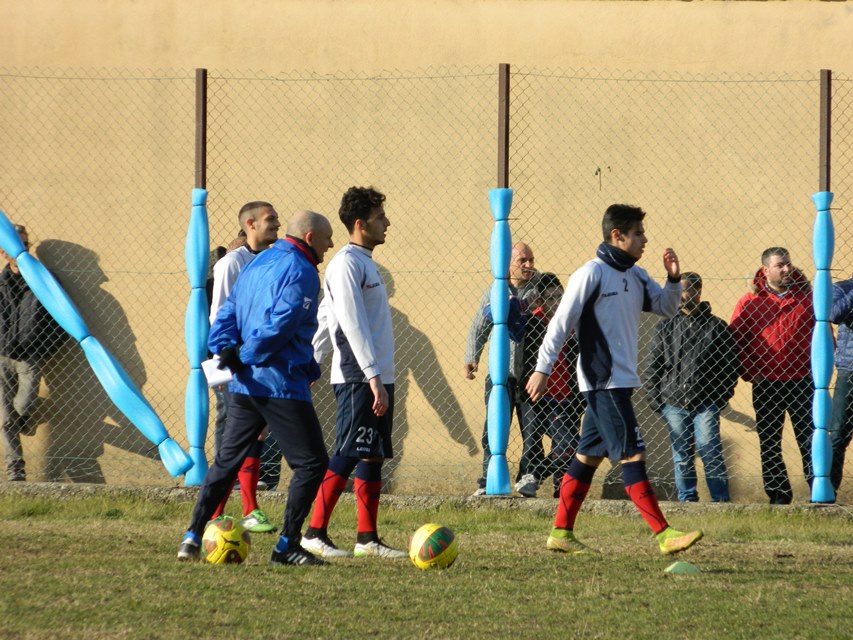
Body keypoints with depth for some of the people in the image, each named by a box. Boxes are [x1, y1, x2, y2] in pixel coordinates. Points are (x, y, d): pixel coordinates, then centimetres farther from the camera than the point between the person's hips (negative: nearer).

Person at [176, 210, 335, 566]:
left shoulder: (255, 266, 18)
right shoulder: (301, 272, -11)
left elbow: (227, 316, 14)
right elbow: (280, 324, -20)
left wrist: (228, 352, -1)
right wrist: (245, 358, -9)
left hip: (244, 385, 8)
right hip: (282, 386, -8)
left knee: (227, 461, 15)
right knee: (311, 463, -1)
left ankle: (192, 537, 10)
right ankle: (287, 547, -5)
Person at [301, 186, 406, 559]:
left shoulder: (365, 263, 18)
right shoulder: (346, 264, -11)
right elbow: (352, 324, -18)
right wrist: (373, 377, -23)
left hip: (377, 378, 9)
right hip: (358, 379, -9)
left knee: (374, 456, 8)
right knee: (347, 455, -11)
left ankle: (367, 538, 10)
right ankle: (315, 533, -9)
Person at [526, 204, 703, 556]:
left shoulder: (636, 276, 12)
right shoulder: (591, 275, -12)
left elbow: (666, 308, 17)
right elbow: (561, 323, -11)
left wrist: (673, 279, -2)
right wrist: (543, 369, -12)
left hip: (621, 381, 9)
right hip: (603, 380, -9)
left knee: (589, 455, 11)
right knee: (632, 454, -11)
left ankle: (561, 532, 15)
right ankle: (664, 534, -14)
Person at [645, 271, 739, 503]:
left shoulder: (716, 326, 5)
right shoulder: (665, 326, 11)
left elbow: (731, 364, 7)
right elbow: (652, 365, 12)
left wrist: (722, 396, -1)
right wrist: (654, 398, 3)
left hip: (706, 402, -3)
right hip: (673, 402, 3)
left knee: (709, 448, -9)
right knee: (681, 456, 5)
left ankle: (721, 499, -3)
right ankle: (687, 499, 11)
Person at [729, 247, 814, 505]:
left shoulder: (806, 298, 4)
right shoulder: (749, 303, 1)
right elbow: (734, 340, 3)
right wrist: (749, 373, -3)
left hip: (802, 383, 0)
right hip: (766, 385, 0)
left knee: (810, 440, -2)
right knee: (769, 445, 6)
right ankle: (778, 495, 14)